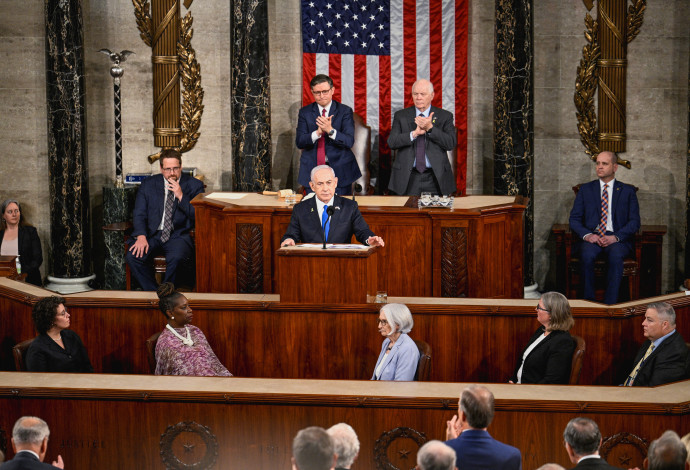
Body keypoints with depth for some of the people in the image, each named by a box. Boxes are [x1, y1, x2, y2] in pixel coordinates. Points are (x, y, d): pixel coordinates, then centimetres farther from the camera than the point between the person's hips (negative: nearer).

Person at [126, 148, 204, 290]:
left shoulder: (194, 185, 4)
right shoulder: (148, 184, 10)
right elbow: (139, 214, 6)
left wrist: (181, 196, -15)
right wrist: (141, 236, -13)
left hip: (179, 235, -3)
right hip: (152, 235, 3)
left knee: (175, 258, -36)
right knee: (133, 256, -26)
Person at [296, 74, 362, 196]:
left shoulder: (345, 111, 1)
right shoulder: (305, 112, 6)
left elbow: (349, 142, -9)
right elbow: (299, 142, -3)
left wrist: (330, 130, -25)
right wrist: (318, 133, -21)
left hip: (339, 170, -1)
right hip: (312, 170, 1)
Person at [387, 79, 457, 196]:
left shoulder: (445, 116, 6)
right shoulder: (401, 116, 9)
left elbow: (451, 143, -6)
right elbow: (391, 142, -2)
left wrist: (430, 128, -16)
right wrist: (414, 133, -16)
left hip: (436, 178, 0)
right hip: (408, 177, 0)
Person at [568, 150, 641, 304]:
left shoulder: (627, 191, 13)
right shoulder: (586, 189, 16)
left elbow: (634, 222, 5)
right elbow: (574, 219, 10)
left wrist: (615, 237, -13)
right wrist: (587, 235, -12)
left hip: (617, 239, -1)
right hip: (591, 237, 1)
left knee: (616, 255, -36)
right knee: (587, 255, -34)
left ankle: (610, 305, -34)